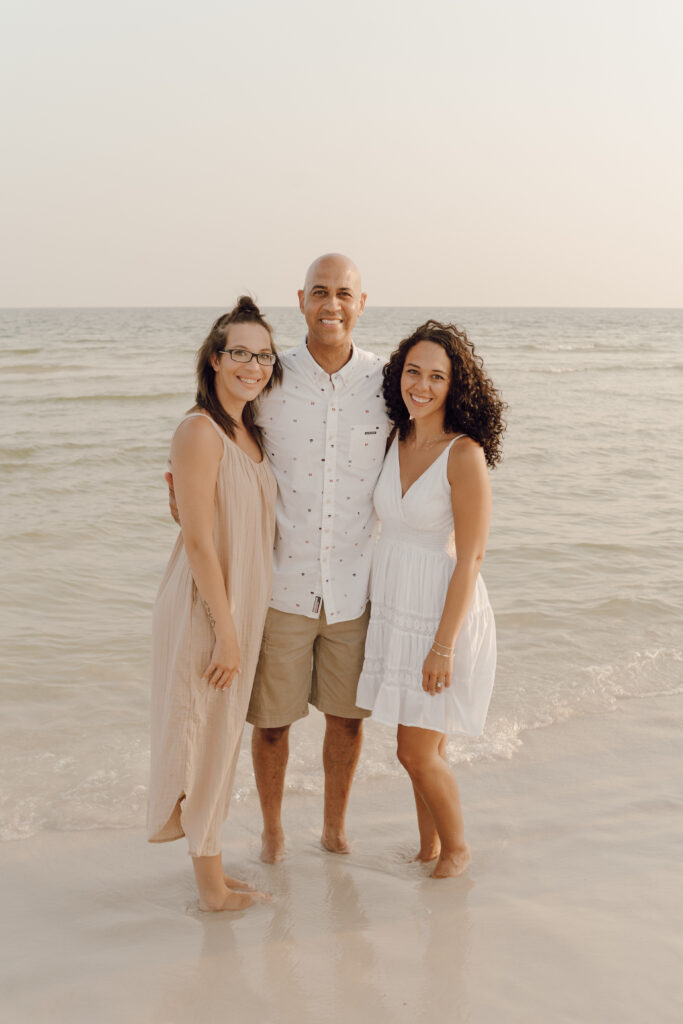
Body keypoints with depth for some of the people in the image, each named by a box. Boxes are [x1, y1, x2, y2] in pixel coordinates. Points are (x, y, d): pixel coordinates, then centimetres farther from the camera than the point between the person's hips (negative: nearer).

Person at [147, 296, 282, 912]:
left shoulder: (248, 431, 9)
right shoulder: (200, 432, -18)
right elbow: (198, 541, -21)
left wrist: (240, 624, 12)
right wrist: (226, 631, -20)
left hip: (241, 603, 9)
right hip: (205, 607, -9)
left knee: (222, 735, 17)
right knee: (205, 736, 4)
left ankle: (210, 866, 32)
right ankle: (212, 885, 18)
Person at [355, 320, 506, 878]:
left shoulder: (465, 455, -18)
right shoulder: (397, 440, 3)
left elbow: (470, 557, -18)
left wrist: (444, 645, -19)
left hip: (444, 615, -6)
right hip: (396, 611, 6)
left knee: (418, 752, 0)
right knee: (422, 747, 16)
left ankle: (457, 848, 24)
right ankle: (428, 850, 32)